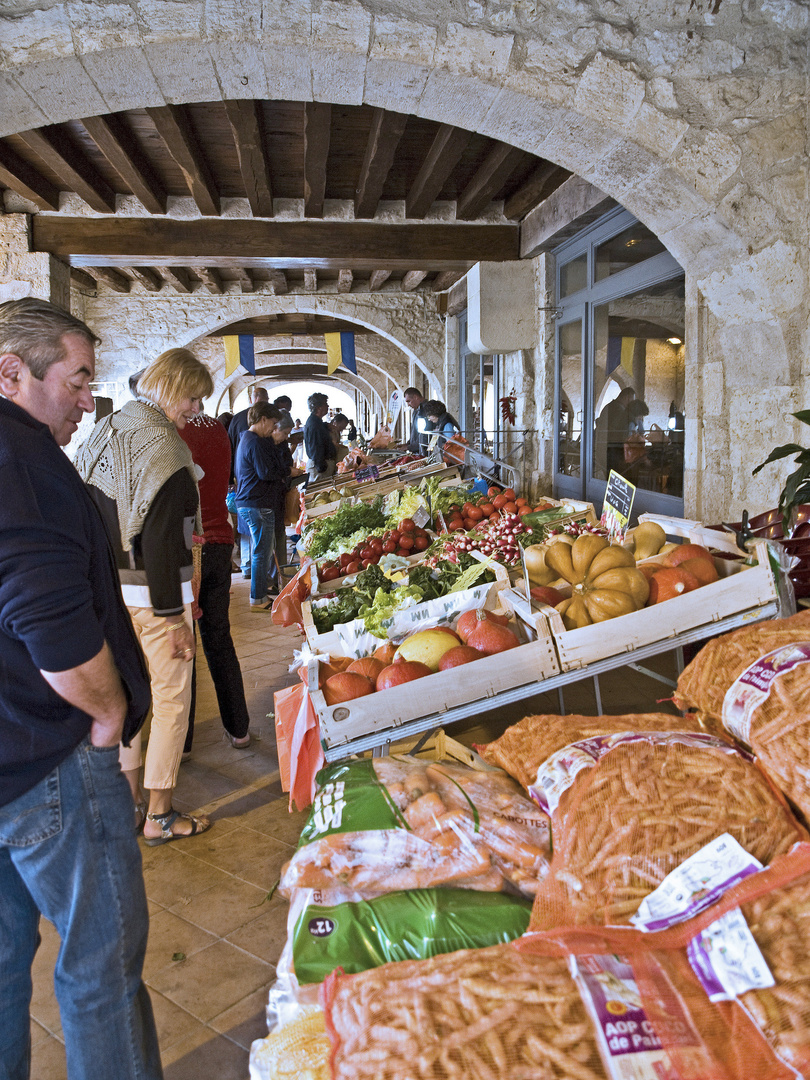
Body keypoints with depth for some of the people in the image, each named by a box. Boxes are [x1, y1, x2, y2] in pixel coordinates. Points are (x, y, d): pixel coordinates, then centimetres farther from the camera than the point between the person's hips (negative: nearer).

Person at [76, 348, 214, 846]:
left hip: (108, 589, 9)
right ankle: (160, 817, 15)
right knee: (171, 700, 4)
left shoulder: (104, 432, 9)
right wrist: (174, 616, -18)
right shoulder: (162, 447, -18)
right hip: (153, 593, -9)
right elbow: (160, 540, -22)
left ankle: (128, 799, 34)